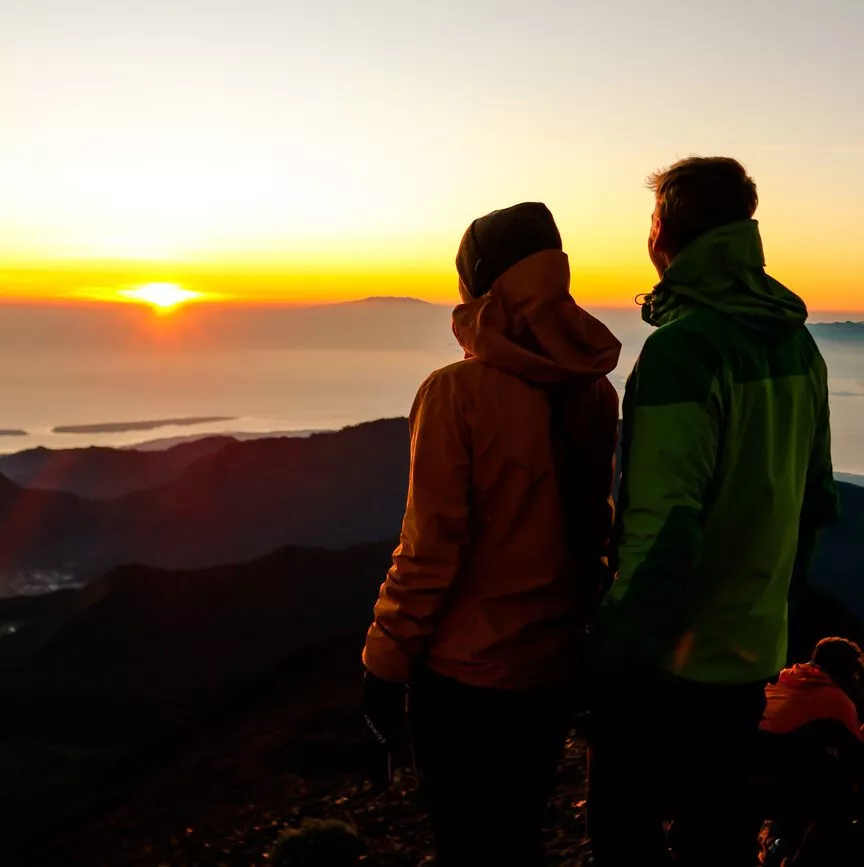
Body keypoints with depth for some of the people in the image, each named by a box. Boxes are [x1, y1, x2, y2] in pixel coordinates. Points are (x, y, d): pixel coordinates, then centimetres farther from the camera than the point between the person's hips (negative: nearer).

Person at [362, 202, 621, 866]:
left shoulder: (459, 393, -19)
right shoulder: (594, 390, -3)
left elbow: (432, 543, -18)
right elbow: (593, 527, 6)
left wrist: (387, 660, -8)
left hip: (467, 668, -5)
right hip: (555, 664, 6)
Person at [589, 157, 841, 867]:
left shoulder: (683, 346, -21)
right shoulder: (795, 341, 5)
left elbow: (666, 523, -26)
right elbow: (815, 498, 12)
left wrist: (619, 643, -19)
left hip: (670, 654, -7)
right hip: (755, 643, 8)